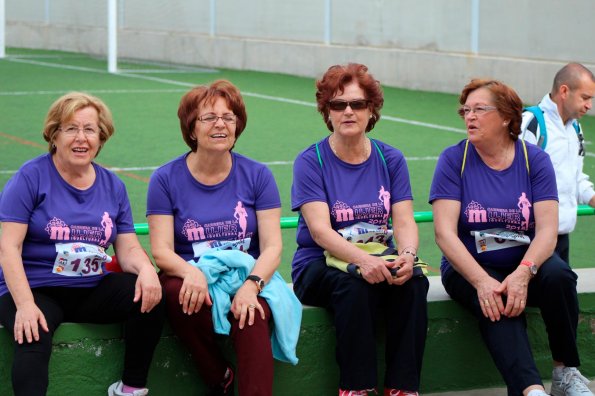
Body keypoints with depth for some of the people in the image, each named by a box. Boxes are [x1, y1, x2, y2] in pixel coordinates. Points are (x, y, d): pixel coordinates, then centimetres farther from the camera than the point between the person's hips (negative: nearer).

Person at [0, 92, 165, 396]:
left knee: (151, 297, -20)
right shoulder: (32, 177, -4)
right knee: (33, 338, -36)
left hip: (92, 291, 5)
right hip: (35, 289, -5)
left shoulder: (113, 186, 10)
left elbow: (128, 249, 10)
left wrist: (146, 269, -16)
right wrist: (25, 305, -23)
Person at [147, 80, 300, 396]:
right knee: (177, 294, -34)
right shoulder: (166, 179, 3)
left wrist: (251, 285, -21)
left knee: (252, 316, -34)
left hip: (249, 276, 0)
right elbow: (161, 251, -3)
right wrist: (191, 273, -26)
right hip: (192, 275, 0)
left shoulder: (257, 175, 6)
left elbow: (272, 246, 0)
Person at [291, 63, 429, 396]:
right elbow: (319, 229, -16)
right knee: (355, 286, -35)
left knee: (414, 283, -28)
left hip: (378, 261, 3)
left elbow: (405, 221, -2)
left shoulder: (391, 159, 8)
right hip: (318, 266, -3)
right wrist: (362, 259, -35)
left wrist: (407, 255, -26)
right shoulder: (311, 161, -4)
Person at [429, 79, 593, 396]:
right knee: (494, 303, -34)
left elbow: (547, 229, -9)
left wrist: (523, 273, -30)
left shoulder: (535, 159, 0)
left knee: (558, 275, -30)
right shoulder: (454, 159, -3)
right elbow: (445, 232, -12)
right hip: (469, 267, -2)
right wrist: (482, 281, -27)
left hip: (525, 261, 2)